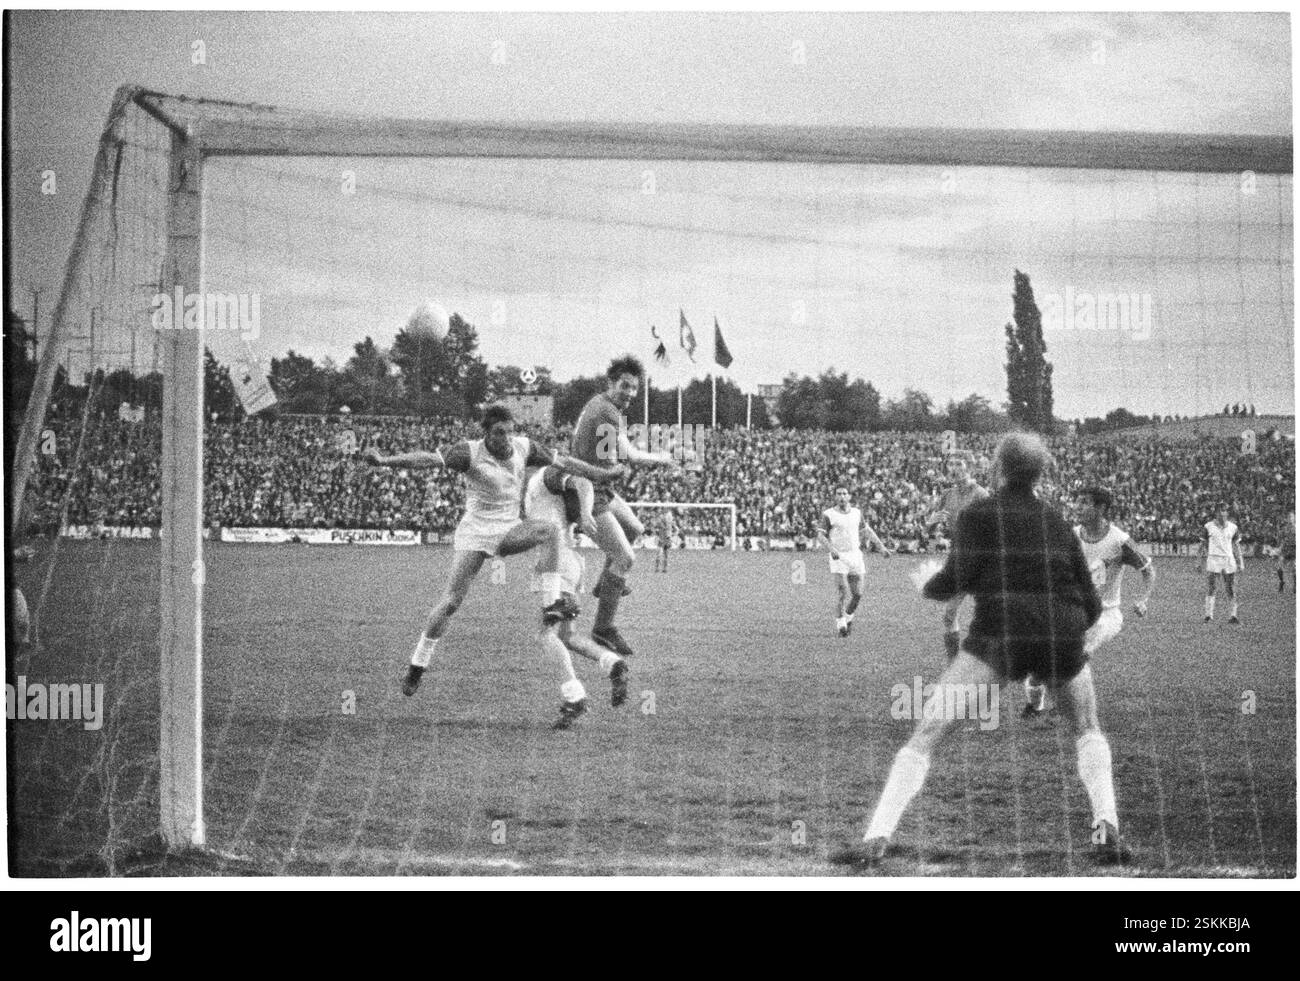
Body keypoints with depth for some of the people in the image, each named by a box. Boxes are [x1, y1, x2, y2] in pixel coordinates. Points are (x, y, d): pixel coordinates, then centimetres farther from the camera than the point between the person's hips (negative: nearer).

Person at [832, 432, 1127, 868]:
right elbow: (1091, 605, 17)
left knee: (924, 737, -1)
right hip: (1063, 635, 3)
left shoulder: (978, 515, 11)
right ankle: (1107, 828, 10)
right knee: (1088, 731, 29)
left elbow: (959, 577, -2)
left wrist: (929, 586, 18)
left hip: (999, 632, -3)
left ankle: (877, 837, -15)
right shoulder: (1057, 523, 22)